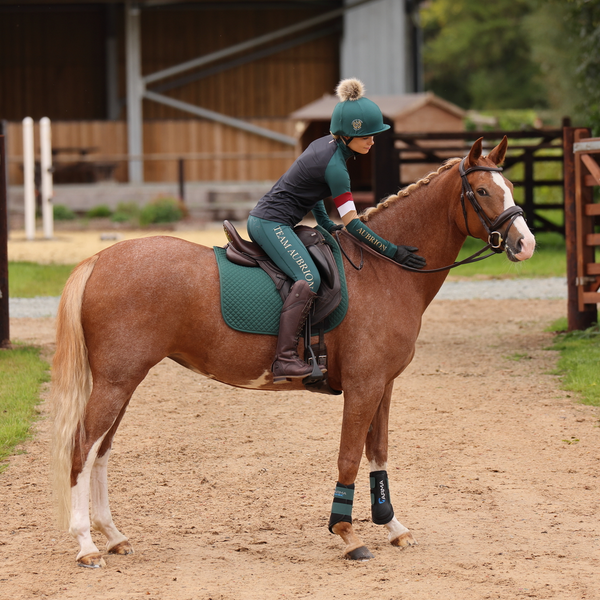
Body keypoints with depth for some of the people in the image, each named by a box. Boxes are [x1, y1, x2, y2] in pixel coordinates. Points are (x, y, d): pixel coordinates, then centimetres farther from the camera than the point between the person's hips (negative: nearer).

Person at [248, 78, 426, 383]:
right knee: (309, 279, -27)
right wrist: (393, 252, -17)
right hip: (272, 224, -11)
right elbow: (352, 224, -18)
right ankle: (284, 360, -34)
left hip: (262, 221, 11)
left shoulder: (324, 145, 9)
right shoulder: (334, 164, -19)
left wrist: (326, 224, 20)